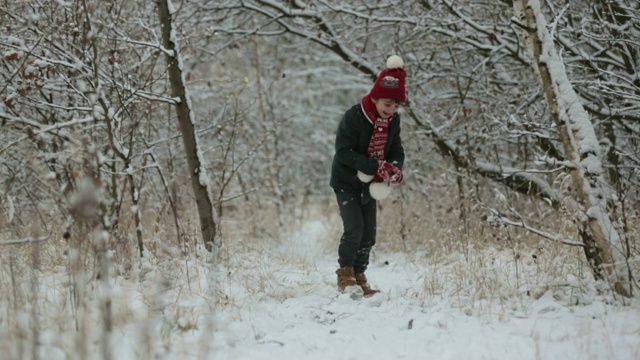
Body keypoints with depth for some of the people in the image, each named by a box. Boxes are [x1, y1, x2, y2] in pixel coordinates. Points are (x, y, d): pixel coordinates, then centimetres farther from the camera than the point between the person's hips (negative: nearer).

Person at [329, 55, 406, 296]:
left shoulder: (393, 120, -4)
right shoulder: (354, 118, -23)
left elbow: (397, 151, 5)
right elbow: (343, 152, -24)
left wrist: (394, 169, -19)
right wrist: (377, 166, -32)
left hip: (370, 185, 6)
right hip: (346, 182, -6)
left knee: (369, 234, 5)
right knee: (354, 228, -16)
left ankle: (358, 276, 17)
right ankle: (345, 274, 0)